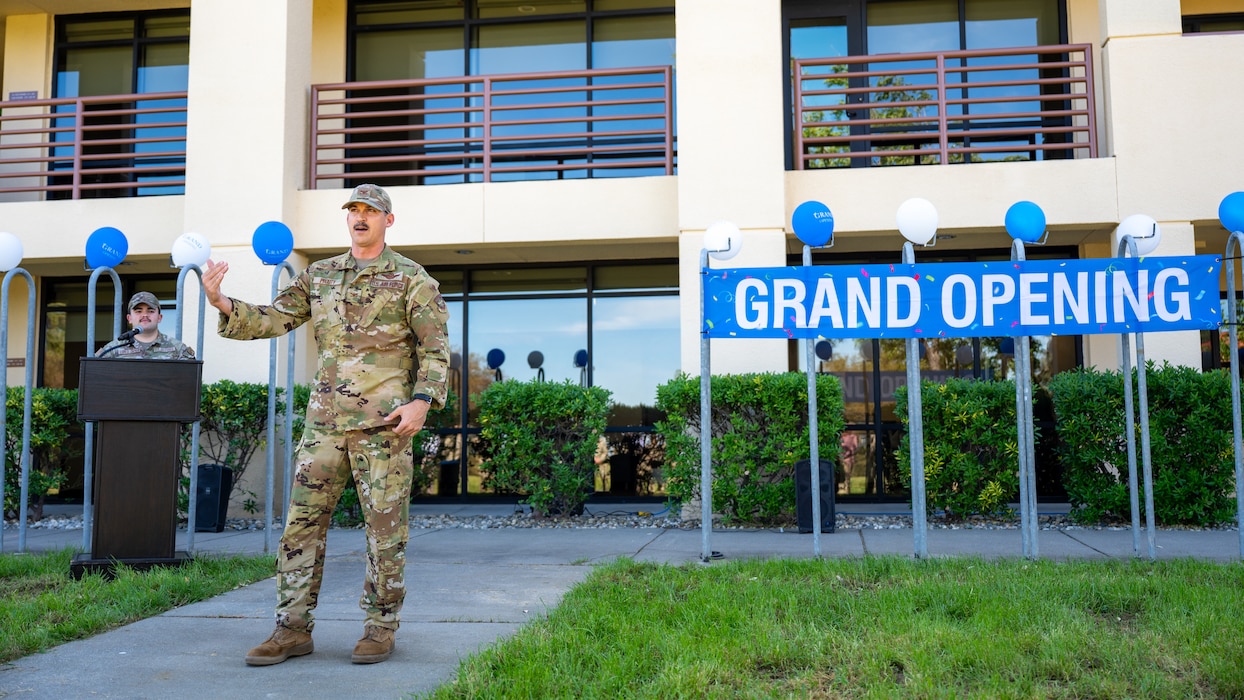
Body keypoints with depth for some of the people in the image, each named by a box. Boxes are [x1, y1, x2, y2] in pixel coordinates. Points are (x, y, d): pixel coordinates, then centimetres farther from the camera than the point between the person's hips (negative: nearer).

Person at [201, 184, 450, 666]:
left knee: (385, 525, 2)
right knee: (302, 521, 3)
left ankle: (381, 627, 14)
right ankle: (293, 629, 11)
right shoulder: (320, 276, 15)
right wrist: (222, 304, -6)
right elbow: (272, 319, 10)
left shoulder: (411, 278, 0)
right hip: (326, 418, 5)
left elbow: (436, 347, -3)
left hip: (383, 421, -4)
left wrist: (423, 401, -15)